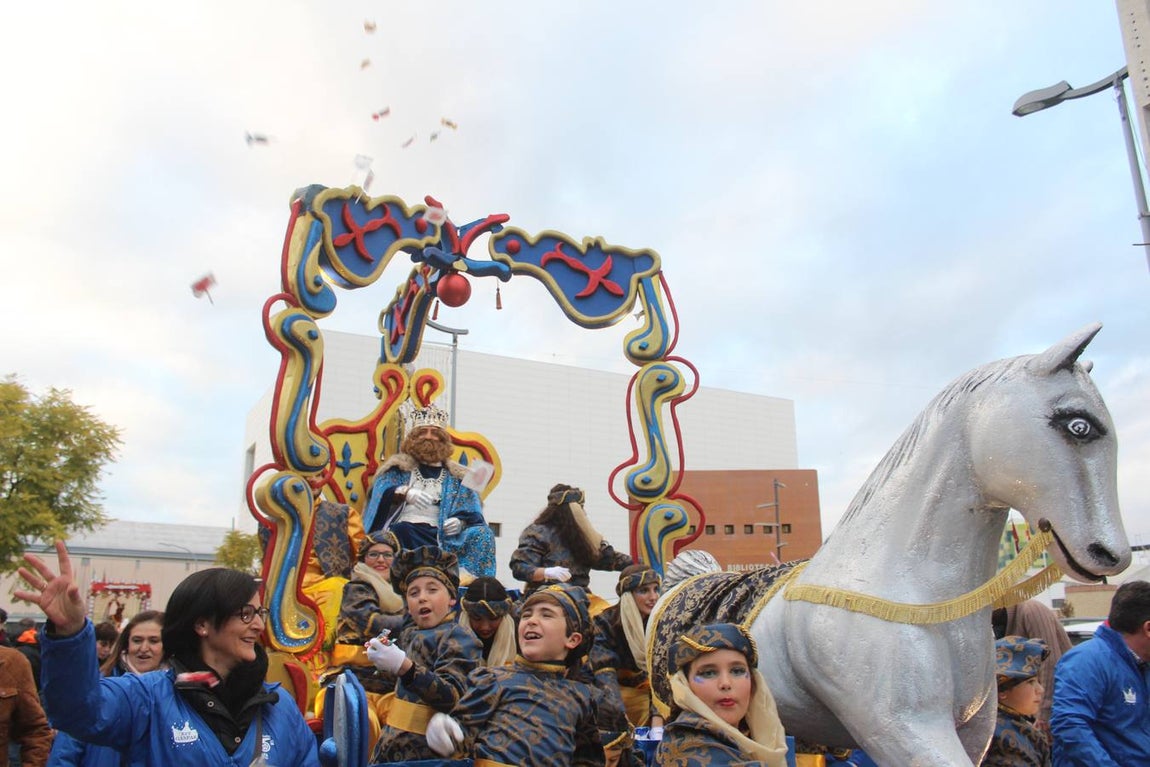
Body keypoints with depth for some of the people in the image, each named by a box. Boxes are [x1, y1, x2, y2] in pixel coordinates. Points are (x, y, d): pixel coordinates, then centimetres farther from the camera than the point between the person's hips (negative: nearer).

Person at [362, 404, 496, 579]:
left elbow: (472, 516, 14)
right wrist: (404, 493, -21)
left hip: (440, 536, 2)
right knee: (403, 531, -37)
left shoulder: (457, 477, 23)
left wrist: (460, 523, -10)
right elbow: (381, 494, 1)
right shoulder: (398, 468, 21)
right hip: (404, 530, -1)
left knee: (482, 534, -25)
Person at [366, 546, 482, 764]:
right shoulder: (409, 633, 13)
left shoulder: (459, 637, -10)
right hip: (392, 741, 7)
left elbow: (452, 697, -23)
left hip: (423, 748, -7)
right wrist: (383, 652, 11)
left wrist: (403, 666, -33)